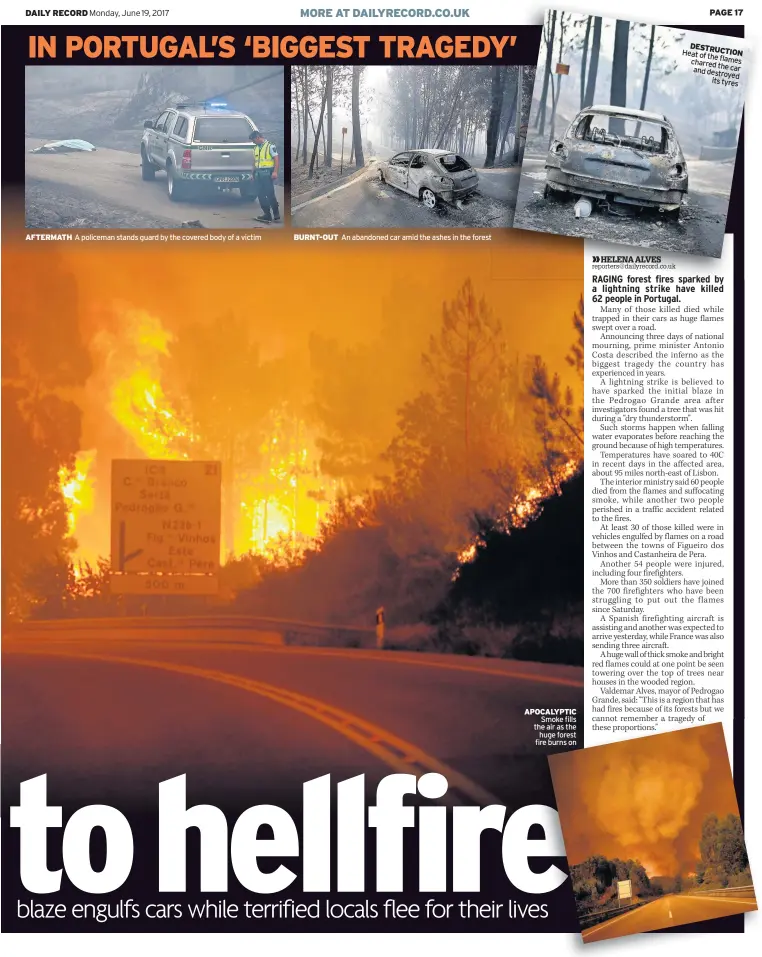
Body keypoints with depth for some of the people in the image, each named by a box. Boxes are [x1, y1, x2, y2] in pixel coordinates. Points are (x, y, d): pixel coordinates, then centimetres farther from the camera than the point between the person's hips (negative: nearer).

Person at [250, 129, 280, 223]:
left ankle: (276, 216, 0)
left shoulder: (270, 146, -4)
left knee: (270, 195, -7)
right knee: (261, 195, 4)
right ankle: (267, 215, 11)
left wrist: (275, 172, -19)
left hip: (267, 173, -7)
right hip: (258, 173, 7)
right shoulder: (256, 148, 18)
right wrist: (254, 173, 16)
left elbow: (276, 159, -10)